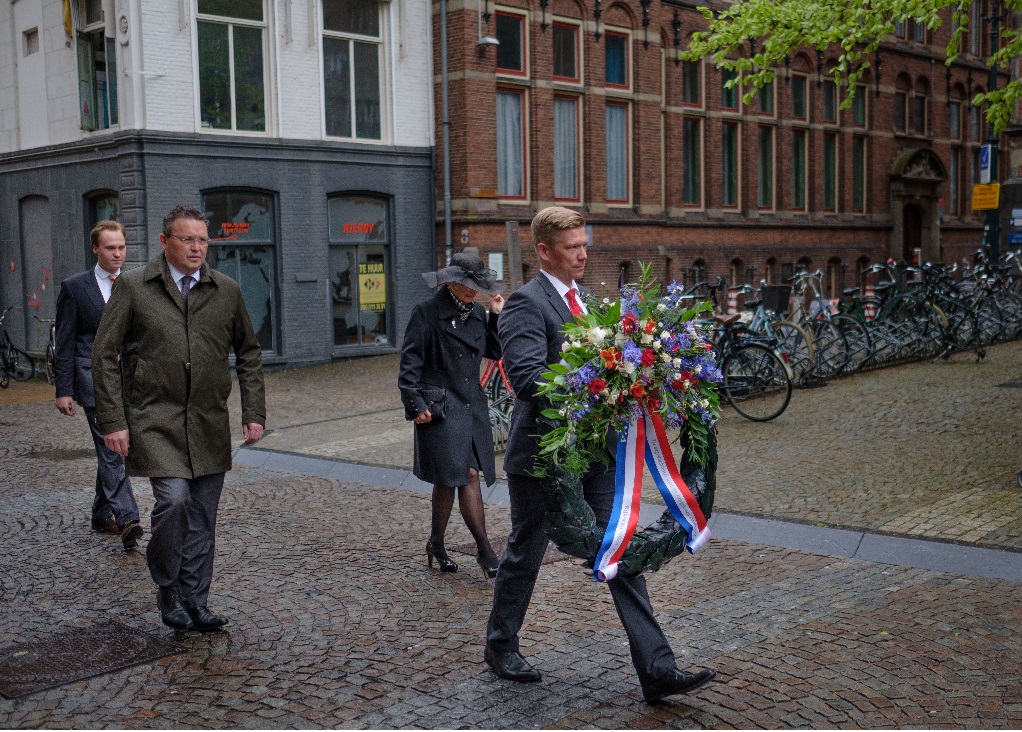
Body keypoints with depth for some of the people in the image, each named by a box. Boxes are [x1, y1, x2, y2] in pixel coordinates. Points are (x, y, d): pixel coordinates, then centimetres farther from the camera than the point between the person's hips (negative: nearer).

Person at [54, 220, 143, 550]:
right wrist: (64, 390, -5)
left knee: (111, 450, 13)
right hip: (94, 380, -4)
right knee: (111, 450, -13)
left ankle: (102, 514, 26)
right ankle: (127, 519, -18)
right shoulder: (74, 287, 1)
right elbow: (65, 343, 0)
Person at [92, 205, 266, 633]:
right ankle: (168, 590, 5)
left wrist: (253, 413, 8)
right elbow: (104, 355, -1)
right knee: (174, 498, -18)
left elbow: (248, 353, 16)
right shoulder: (133, 287, -1)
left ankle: (194, 603, 20)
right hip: (154, 419, -3)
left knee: (202, 517, 7)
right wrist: (112, 421, -8)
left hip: (209, 422, 4)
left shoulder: (226, 291, 7)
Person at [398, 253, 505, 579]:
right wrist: (416, 404, -14)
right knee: (467, 476, -10)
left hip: (472, 406, 6)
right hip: (440, 409, -6)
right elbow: (410, 362, -8)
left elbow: (494, 352, 16)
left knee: (448, 480, 12)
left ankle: (436, 544, 25)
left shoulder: (476, 312, 11)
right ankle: (484, 550, -6)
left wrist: (497, 316, 4)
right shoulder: (427, 313, -7)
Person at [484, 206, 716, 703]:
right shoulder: (526, 303, -13)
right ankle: (500, 646, 33)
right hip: (543, 453, -7)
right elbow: (527, 375, -25)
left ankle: (656, 669, 7)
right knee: (526, 552, 10)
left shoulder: (584, 299, 14)